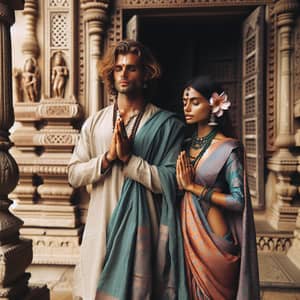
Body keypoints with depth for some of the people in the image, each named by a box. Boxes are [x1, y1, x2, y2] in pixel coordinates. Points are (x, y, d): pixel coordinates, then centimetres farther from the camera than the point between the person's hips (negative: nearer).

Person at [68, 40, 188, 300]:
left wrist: (128, 157, -17)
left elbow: (168, 182, -11)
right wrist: (108, 157, -13)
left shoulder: (166, 124, -5)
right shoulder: (94, 123, 7)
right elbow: (74, 175, 2)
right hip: (101, 228, 3)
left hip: (142, 229, -3)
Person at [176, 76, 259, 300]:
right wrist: (181, 183, -10)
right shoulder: (186, 146, 6)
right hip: (187, 236, 5)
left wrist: (193, 187, -15)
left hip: (214, 239, -5)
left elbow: (238, 200, -16)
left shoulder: (228, 148, -11)